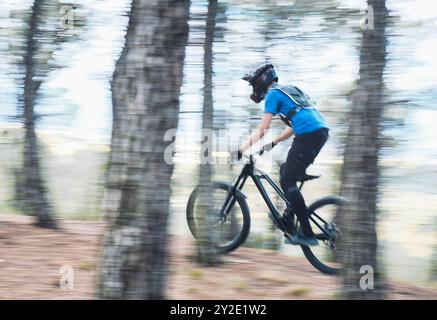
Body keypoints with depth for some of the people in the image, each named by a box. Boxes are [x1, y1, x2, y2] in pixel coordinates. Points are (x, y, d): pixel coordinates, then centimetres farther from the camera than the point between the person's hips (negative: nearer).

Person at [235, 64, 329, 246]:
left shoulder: (273, 94, 2)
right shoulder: (288, 91, 29)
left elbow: (262, 129, -5)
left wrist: (242, 149, -2)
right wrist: (273, 142, 34)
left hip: (308, 135, -9)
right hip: (321, 131, 9)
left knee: (288, 181, -7)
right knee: (288, 173, 21)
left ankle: (307, 234, -10)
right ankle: (288, 218, 19)